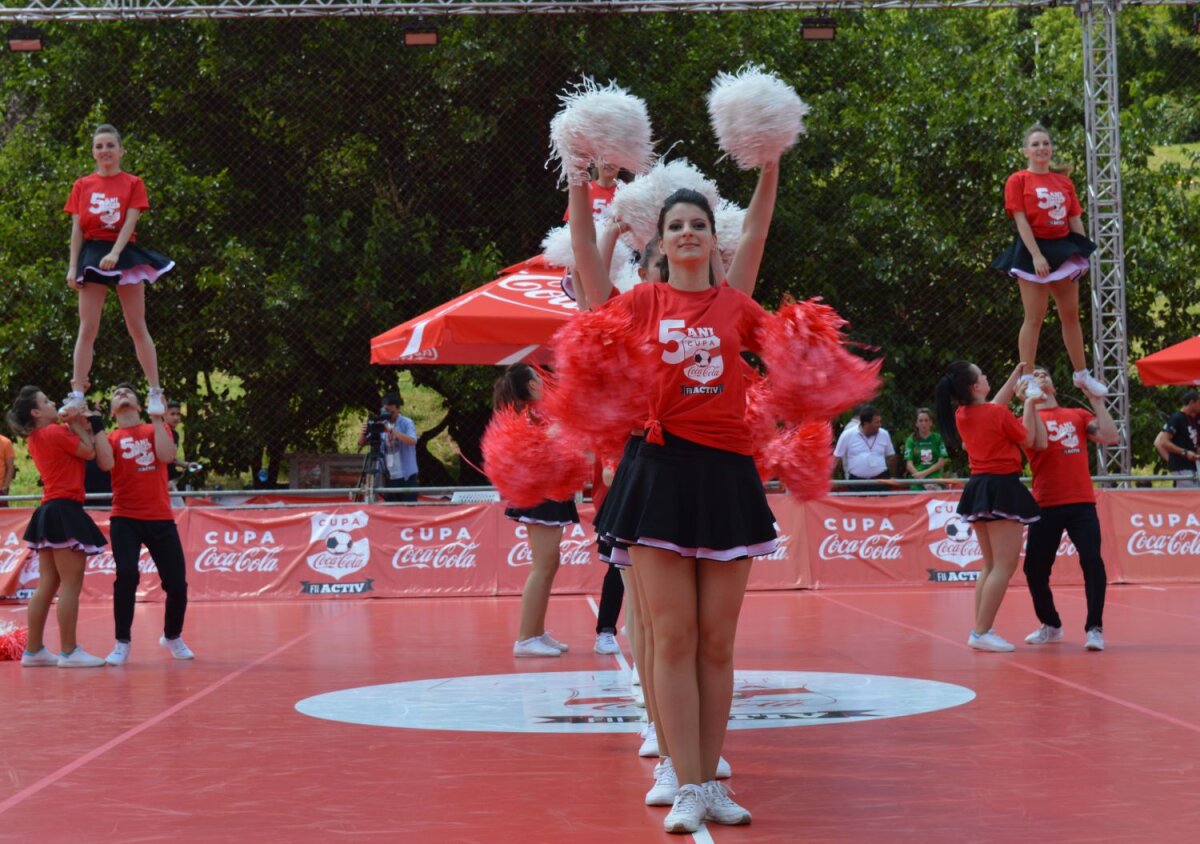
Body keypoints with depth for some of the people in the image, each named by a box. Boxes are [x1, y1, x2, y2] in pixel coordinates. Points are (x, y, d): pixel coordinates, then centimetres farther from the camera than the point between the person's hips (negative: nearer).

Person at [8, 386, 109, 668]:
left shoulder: (36, 438, 16)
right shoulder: (55, 433, -11)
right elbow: (89, 452, -3)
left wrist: (78, 423, 5)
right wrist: (78, 424, 4)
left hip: (49, 512, 10)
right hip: (65, 512, -10)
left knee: (47, 586, 11)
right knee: (71, 586, -8)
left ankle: (34, 650, 13)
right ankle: (69, 652, -8)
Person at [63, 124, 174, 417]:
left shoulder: (133, 184, 3)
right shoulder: (82, 186, 9)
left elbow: (130, 222, -9)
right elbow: (77, 229, 7)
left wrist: (115, 253, -23)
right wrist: (73, 267, -2)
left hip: (124, 255, -2)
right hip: (92, 255, 2)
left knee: (137, 327, 0)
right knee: (87, 329, -3)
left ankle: (155, 393, 3)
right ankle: (77, 394, -5)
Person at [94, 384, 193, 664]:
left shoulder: (156, 429, 10)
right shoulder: (111, 438, 7)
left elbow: (166, 455, -10)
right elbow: (106, 464, -14)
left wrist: (157, 419, -8)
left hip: (161, 518, 1)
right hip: (125, 518, -1)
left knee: (176, 582, 1)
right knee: (126, 575, -20)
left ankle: (172, 637, 26)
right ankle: (122, 644, -9)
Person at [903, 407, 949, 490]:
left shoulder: (938, 438, 6)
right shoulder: (911, 440, 5)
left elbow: (941, 463, 3)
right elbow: (909, 464, -2)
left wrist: (924, 473, -11)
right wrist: (922, 481, -15)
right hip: (917, 485, 0)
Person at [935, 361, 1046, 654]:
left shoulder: (961, 416, 6)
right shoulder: (999, 414, -15)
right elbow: (1029, 441, 0)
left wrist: (1016, 376, 30)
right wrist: (1028, 404, 9)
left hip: (978, 488, 8)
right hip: (1003, 489, -8)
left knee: (991, 566, 17)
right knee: (1004, 566, -7)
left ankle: (980, 629, 15)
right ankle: (982, 632, -13)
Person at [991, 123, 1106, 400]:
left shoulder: (1064, 181, 10)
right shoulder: (1018, 181, -3)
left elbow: (1075, 220, 11)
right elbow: (1021, 221, -11)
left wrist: (1085, 252, 4)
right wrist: (1036, 255, -18)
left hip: (1064, 248, 5)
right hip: (1033, 251, -5)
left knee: (1071, 315, 11)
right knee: (1034, 318, -4)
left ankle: (1082, 375, 21)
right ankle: (1027, 380, 2)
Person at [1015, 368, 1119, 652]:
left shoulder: (1078, 415, 14)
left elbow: (1111, 437, 2)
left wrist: (1097, 401, 2)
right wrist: (1029, 403, -15)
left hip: (1081, 503, 0)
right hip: (1046, 507, 0)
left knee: (1092, 560, -16)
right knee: (1035, 568, 3)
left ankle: (1094, 628, -9)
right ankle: (1051, 625, 25)